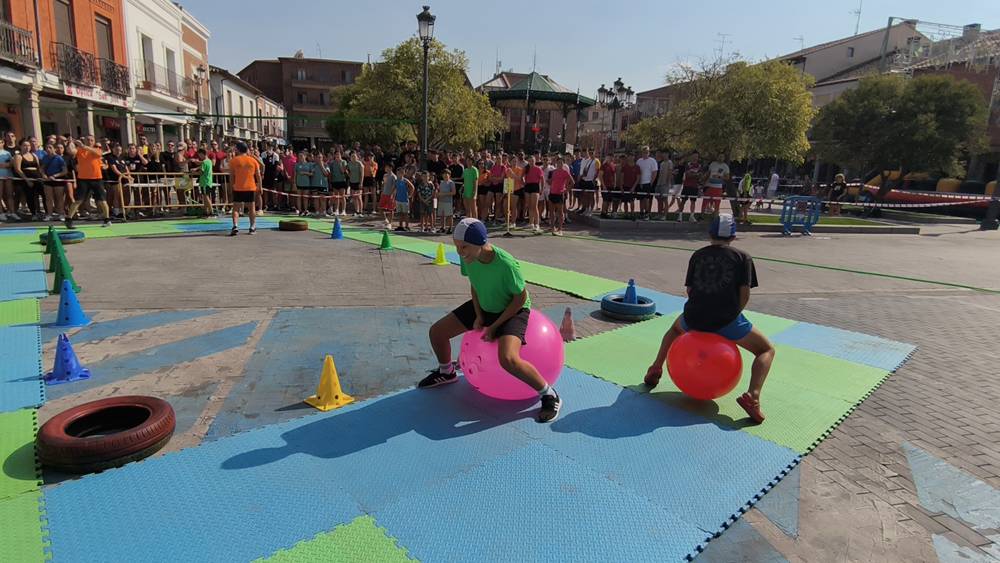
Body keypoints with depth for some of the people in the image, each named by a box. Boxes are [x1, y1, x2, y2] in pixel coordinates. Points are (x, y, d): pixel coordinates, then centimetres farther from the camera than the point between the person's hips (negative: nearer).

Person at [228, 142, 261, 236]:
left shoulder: (233, 160, -2)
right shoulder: (253, 160, 4)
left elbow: (232, 175, 0)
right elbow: (258, 175, 6)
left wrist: (232, 185, 9)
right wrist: (259, 186, 14)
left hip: (238, 188, -2)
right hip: (251, 187, 2)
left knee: (236, 207, 2)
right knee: (251, 207, 12)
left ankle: (235, 226, -15)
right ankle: (253, 227, 15)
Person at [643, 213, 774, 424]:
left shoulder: (697, 256, 13)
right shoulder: (743, 257, 4)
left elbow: (689, 290, 11)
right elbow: (744, 294, -3)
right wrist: (732, 315, 11)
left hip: (694, 318, 4)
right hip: (726, 321, -3)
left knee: (675, 329, 39)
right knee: (767, 350, 15)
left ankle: (656, 368, 28)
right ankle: (752, 396, -8)